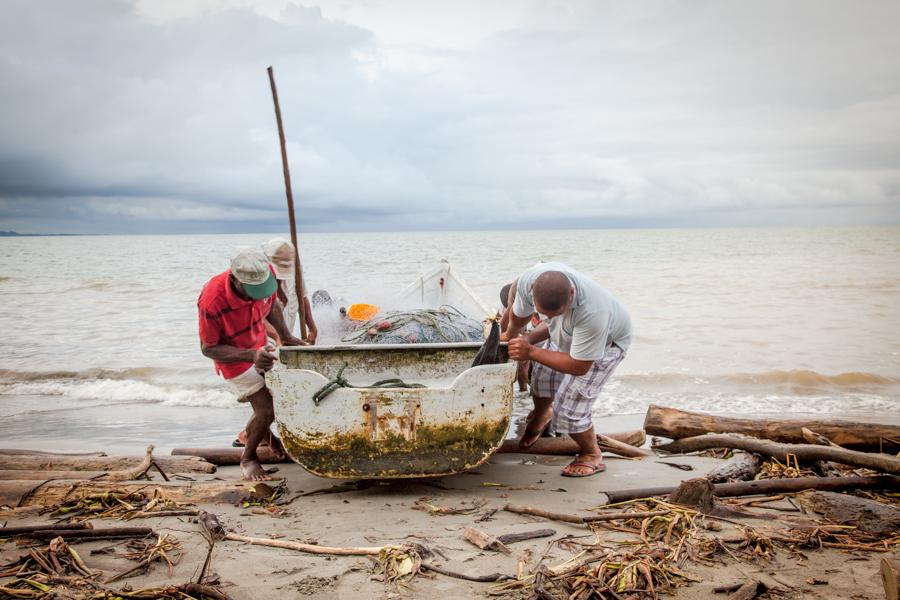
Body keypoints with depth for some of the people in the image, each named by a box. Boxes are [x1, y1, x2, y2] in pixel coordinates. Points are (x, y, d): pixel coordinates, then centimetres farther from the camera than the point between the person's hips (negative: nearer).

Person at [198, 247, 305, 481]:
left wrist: (286, 337, -7)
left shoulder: (265, 274, -25)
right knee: (267, 410, -10)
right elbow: (208, 348, -26)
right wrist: (251, 356, -37)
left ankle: (259, 430, 51)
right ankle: (248, 458, 18)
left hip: (259, 346, 6)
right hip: (233, 356, -6)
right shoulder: (211, 302, -40)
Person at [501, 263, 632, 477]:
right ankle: (539, 419, 57)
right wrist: (511, 335, 14)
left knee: (569, 408, -10)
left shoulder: (592, 312, -49)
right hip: (566, 336, 6)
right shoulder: (528, 280, -33)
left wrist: (531, 352, -37)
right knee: (541, 379, 21)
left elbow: (579, 366, -36)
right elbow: (518, 315, -7)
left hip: (605, 344, -6)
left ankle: (592, 455, 19)